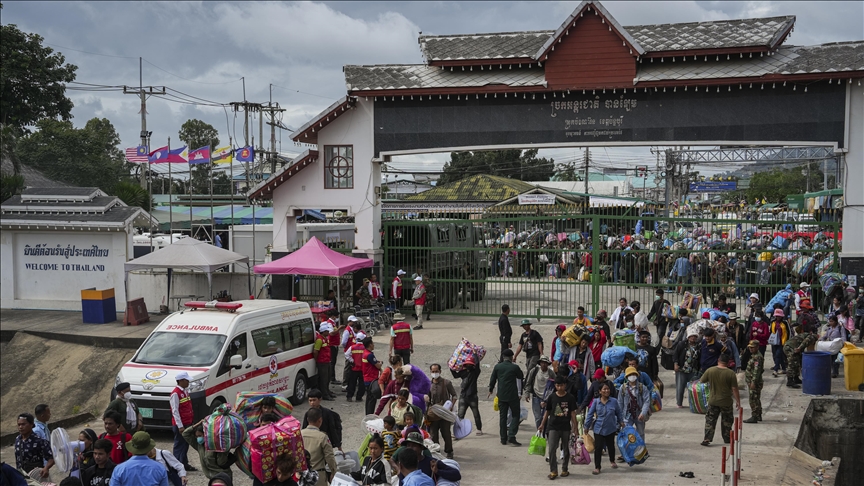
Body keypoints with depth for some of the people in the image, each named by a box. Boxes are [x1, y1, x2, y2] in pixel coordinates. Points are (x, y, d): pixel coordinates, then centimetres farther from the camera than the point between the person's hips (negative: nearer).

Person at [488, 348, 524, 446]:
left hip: (501, 396, 3)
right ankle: (511, 436, -7)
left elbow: (492, 379, 7)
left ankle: (503, 439, 12)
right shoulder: (515, 367, -9)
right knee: (515, 416, 7)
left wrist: (491, 390, 23)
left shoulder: (497, 367, -1)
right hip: (513, 396, -3)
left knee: (502, 417, 10)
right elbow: (521, 377, 8)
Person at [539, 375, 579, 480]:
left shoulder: (570, 398, -3)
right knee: (552, 449, -7)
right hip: (553, 427, 0)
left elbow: (572, 412, -1)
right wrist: (542, 424, 8)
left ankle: (564, 469, 25)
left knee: (566, 450, 10)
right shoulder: (552, 397, 0)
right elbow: (547, 411, 8)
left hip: (566, 427, 0)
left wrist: (574, 426, -5)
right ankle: (553, 471, -1)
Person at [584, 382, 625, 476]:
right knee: (598, 448, -5)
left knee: (611, 446, 18)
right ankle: (597, 467, 4)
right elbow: (590, 414, 1)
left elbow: (619, 412, 10)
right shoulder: (596, 402, -5)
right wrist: (587, 426, 3)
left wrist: (621, 421, 2)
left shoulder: (614, 401, -5)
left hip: (611, 428, 1)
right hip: (598, 429, -1)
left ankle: (612, 461, 45)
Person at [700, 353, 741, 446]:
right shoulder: (731, 373, -13)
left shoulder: (710, 370, -7)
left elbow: (701, 381, 5)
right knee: (726, 421, 17)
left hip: (713, 401, 1)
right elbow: (734, 389, -11)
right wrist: (738, 401, -1)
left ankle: (707, 439, 0)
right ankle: (727, 438, 27)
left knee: (710, 420, 9)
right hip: (726, 402, -1)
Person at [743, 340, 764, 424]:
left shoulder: (758, 357, -17)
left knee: (753, 399, -8)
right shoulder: (753, 356, 15)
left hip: (754, 382, -11)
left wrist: (753, 382, -25)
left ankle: (754, 417, -6)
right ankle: (758, 416, 27)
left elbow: (757, 370, -23)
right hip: (751, 381, 11)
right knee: (756, 399, 17)